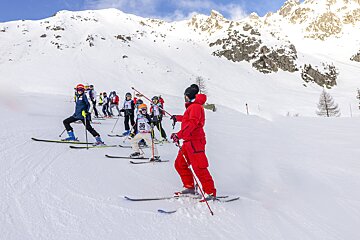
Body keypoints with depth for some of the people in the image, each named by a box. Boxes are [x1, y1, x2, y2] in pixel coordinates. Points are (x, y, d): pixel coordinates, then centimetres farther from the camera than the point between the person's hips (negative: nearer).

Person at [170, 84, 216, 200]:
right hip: (188, 141, 10)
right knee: (179, 164, 13)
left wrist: (179, 135, -36)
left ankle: (211, 193, -1)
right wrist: (177, 118, 56)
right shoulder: (192, 107, 19)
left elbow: (192, 123, -28)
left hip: (195, 141, -10)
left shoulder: (195, 106, -12)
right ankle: (190, 187, 20)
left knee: (199, 168, -9)